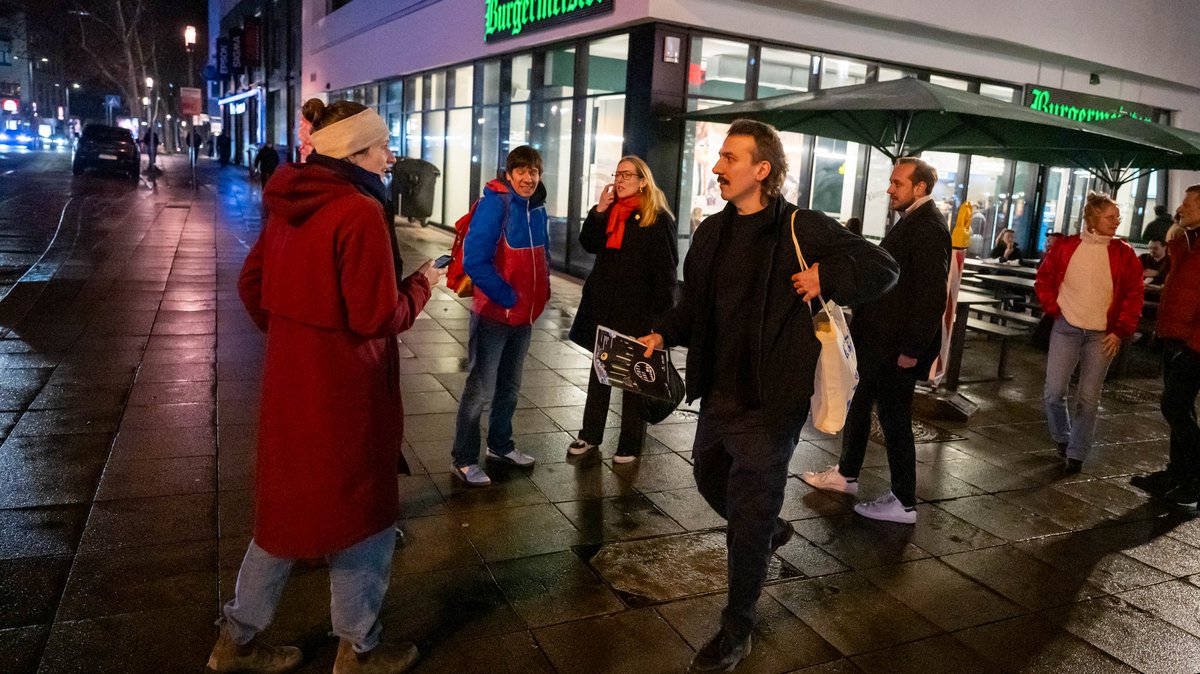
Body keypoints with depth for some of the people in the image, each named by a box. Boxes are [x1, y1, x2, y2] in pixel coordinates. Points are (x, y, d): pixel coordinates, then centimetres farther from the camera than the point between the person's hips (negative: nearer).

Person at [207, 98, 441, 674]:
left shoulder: (290, 204, 6)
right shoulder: (359, 212, -20)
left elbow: (252, 286, 12)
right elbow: (378, 317, -21)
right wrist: (421, 283, -5)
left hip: (291, 378, 8)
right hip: (343, 389, -8)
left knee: (290, 506, 22)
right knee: (358, 514, 10)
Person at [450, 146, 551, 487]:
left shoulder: (537, 208, 6)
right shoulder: (494, 204, -16)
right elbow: (474, 260, -22)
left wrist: (541, 290, 5)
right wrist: (508, 297, -18)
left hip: (525, 314, 7)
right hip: (493, 313, -7)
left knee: (510, 385, 19)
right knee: (480, 388, 0)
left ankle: (500, 445, 35)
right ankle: (464, 460, 13)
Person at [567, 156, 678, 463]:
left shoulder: (658, 218, -8)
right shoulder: (611, 211, 9)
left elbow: (666, 268, -11)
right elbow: (589, 244, 0)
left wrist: (663, 315, -15)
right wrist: (599, 210, -12)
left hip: (637, 309, -5)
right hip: (604, 305, 6)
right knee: (599, 371, 14)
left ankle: (630, 443, 18)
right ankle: (590, 434, 26)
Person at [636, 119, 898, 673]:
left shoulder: (803, 228, -12)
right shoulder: (713, 231, 7)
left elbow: (882, 268, -9)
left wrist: (825, 279, -20)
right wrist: (662, 335, 0)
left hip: (770, 400, -7)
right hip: (718, 392, 7)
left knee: (748, 513, 2)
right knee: (710, 479, 24)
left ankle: (736, 629, 23)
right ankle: (771, 530, 55)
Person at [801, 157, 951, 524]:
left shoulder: (929, 228, -17)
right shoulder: (910, 221, 13)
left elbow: (932, 295, -22)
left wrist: (911, 349, -22)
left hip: (898, 346, -10)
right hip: (877, 340, 10)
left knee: (895, 420, 1)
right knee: (858, 404, 20)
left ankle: (904, 503, 14)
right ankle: (846, 473, 37)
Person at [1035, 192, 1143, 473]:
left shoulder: (1124, 254, 1)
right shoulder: (1066, 246, 2)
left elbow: (1134, 296, 3)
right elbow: (1044, 280, 11)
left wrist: (1120, 331, -4)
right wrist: (1054, 310, 0)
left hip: (1102, 335, 0)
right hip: (1066, 329, 0)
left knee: (1088, 398, 1)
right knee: (1053, 392, -3)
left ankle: (1076, 454, 13)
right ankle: (1062, 438, 23)